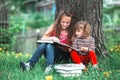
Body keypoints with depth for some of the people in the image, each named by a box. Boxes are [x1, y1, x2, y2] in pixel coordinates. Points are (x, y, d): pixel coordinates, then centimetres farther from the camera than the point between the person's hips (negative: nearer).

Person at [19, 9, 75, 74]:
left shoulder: (71, 32, 0)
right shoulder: (54, 27, 4)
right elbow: (43, 38, -2)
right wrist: (52, 38, -21)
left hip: (63, 55, -2)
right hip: (50, 51, 2)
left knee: (49, 45, -31)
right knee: (43, 44, -30)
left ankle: (50, 67, -49)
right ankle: (30, 64, -39)